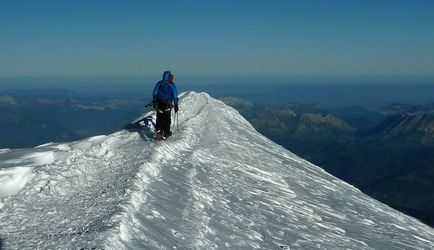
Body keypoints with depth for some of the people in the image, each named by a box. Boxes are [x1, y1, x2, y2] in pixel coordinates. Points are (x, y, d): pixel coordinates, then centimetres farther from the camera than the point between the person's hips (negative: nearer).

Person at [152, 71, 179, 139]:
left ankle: (158, 131, -5)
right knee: (167, 119, 12)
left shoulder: (159, 83, 1)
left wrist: (154, 102, 10)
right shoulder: (172, 85, -6)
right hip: (167, 105, -2)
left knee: (159, 118, 10)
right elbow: (175, 96, -5)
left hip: (159, 104, 2)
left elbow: (155, 94, 2)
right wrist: (176, 105, 1)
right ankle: (166, 132, 19)